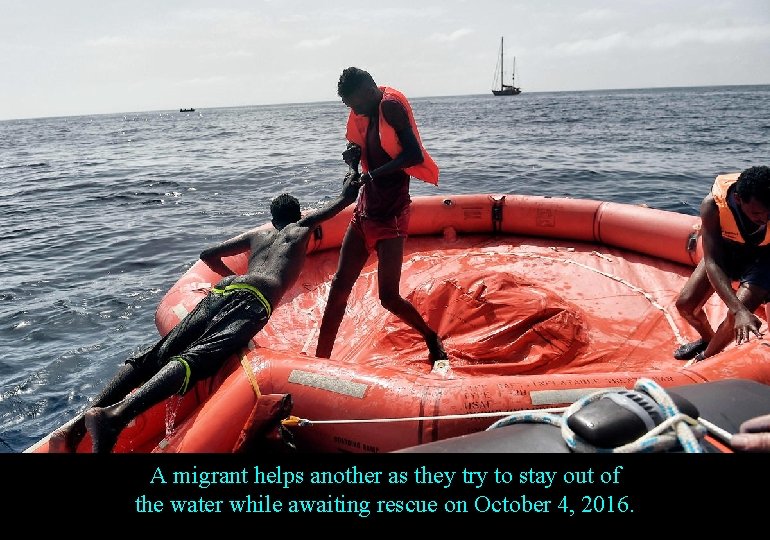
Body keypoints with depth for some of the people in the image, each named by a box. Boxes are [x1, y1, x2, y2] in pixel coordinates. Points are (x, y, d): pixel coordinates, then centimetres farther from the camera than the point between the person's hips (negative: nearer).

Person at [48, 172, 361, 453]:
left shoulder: (256, 234, 38)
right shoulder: (302, 229, 28)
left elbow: (208, 255, 40)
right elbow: (340, 205, 43)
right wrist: (349, 192, 65)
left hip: (222, 289, 5)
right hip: (254, 298, -5)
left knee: (159, 353, -7)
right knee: (196, 358, -25)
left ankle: (77, 426, -23)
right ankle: (114, 417, -47)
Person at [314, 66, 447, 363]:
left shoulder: (391, 106, -14)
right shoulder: (365, 113, 10)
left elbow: (414, 155, -23)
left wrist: (374, 174, -26)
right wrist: (354, 152, 1)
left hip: (391, 216, -8)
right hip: (365, 210, 8)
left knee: (388, 296, -6)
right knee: (339, 285, 4)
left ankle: (433, 338, 20)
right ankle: (321, 357, 12)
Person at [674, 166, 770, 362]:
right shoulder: (713, 205, -33)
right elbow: (712, 263, -33)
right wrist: (739, 310, -43)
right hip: (726, 248, 2)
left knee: (736, 318, -21)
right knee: (685, 304, -2)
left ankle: (705, 358, 7)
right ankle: (708, 338, 31)